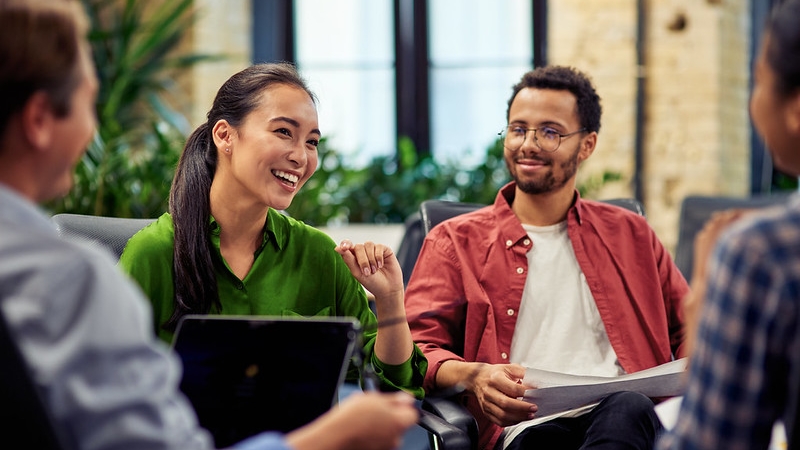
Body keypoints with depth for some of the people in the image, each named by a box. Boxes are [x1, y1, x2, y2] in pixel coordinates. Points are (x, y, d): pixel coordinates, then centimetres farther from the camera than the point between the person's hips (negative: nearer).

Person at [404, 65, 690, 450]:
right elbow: (416, 349, 7)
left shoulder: (629, 234, 25)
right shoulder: (456, 242, 17)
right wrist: (473, 376, -16)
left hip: (625, 415, 3)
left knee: (630, 411, -36)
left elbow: (689, 326, 28)